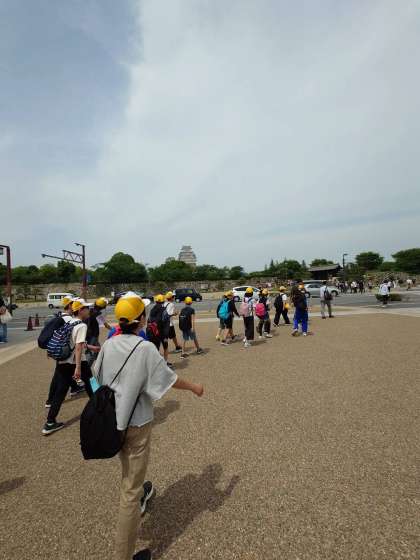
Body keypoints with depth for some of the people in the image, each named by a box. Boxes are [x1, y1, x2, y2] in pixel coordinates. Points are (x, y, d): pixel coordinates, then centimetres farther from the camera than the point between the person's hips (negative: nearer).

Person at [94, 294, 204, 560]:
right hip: (136, 423, -7)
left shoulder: (108, 345, -7)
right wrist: (194, 386, 3)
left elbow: (99, 377, 7)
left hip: (112, 419, 7)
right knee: (131, 488, 10)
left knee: (127, 471, 33)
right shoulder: (146, 348, -23)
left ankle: (139, 497, 59)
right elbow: (170, 379, -15)